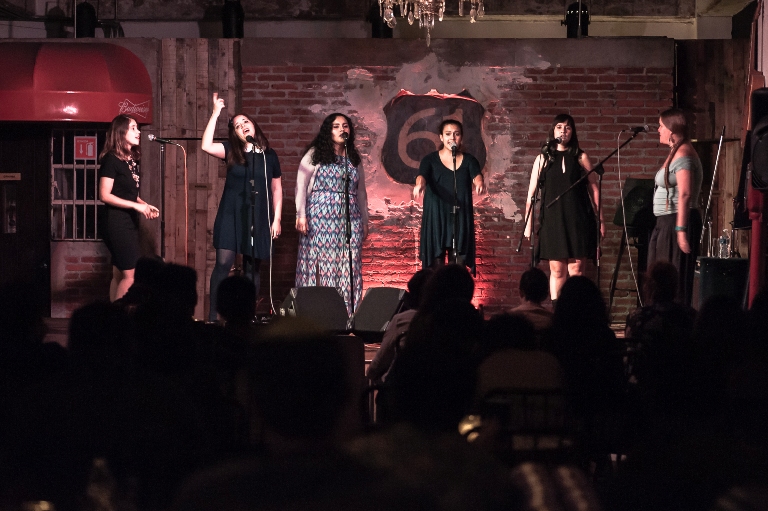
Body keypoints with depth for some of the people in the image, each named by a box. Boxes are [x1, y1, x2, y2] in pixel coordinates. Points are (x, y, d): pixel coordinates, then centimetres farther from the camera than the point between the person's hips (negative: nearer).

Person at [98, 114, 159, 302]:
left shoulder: (132, 160, 12)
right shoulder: (111, 159, -12)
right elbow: (105, 195, -17)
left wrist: (146, 206, 3)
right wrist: (136, 206, -19)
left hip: (130, 222, 8)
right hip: (117, 222, -8)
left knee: (119, 275, 9)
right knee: (130, 275, -11)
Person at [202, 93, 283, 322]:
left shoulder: (269, 155, 6)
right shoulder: (232, 152, 4)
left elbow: (276, 189, 10)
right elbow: (206, 146, -14)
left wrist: (277, 219, 3)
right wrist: (216, 113, -13)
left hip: (259, 218, 1)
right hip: (231, 215, -1)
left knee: (253, 268, 4)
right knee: (223, 263, -9)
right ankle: (213, 316, -7)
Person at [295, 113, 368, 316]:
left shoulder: (354, 158, 17)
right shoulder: (315, 155, 4)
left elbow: (361, 192, 20)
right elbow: (301, 185, -1)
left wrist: (365, 221, 17)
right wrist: (301, 215, -10)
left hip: (349, 219, 4)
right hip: (321, 217, -4)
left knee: (349, 267, -2)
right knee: (320, 263, -6)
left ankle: (347, 313, 1)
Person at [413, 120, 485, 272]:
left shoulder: (469, 160, 7)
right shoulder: (430, 160, 3)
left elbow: (477, 175, -12)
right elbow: (422, 175, -15)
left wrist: (479, 183, -37)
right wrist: (420, 184, -40)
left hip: (461, 219, 1)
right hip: (436, 218, -1)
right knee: (437, 267, -3)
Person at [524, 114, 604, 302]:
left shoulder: (581, 158, 8)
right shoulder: (543, 159, 10)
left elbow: (594, 189, 8)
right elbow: (531, 193, 9)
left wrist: (600, 219, 3)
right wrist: (528, 223, 4)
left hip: (578, 220, -1)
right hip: (552, 220, 1)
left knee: (576, 270, -5)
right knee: (557, 271, 1)